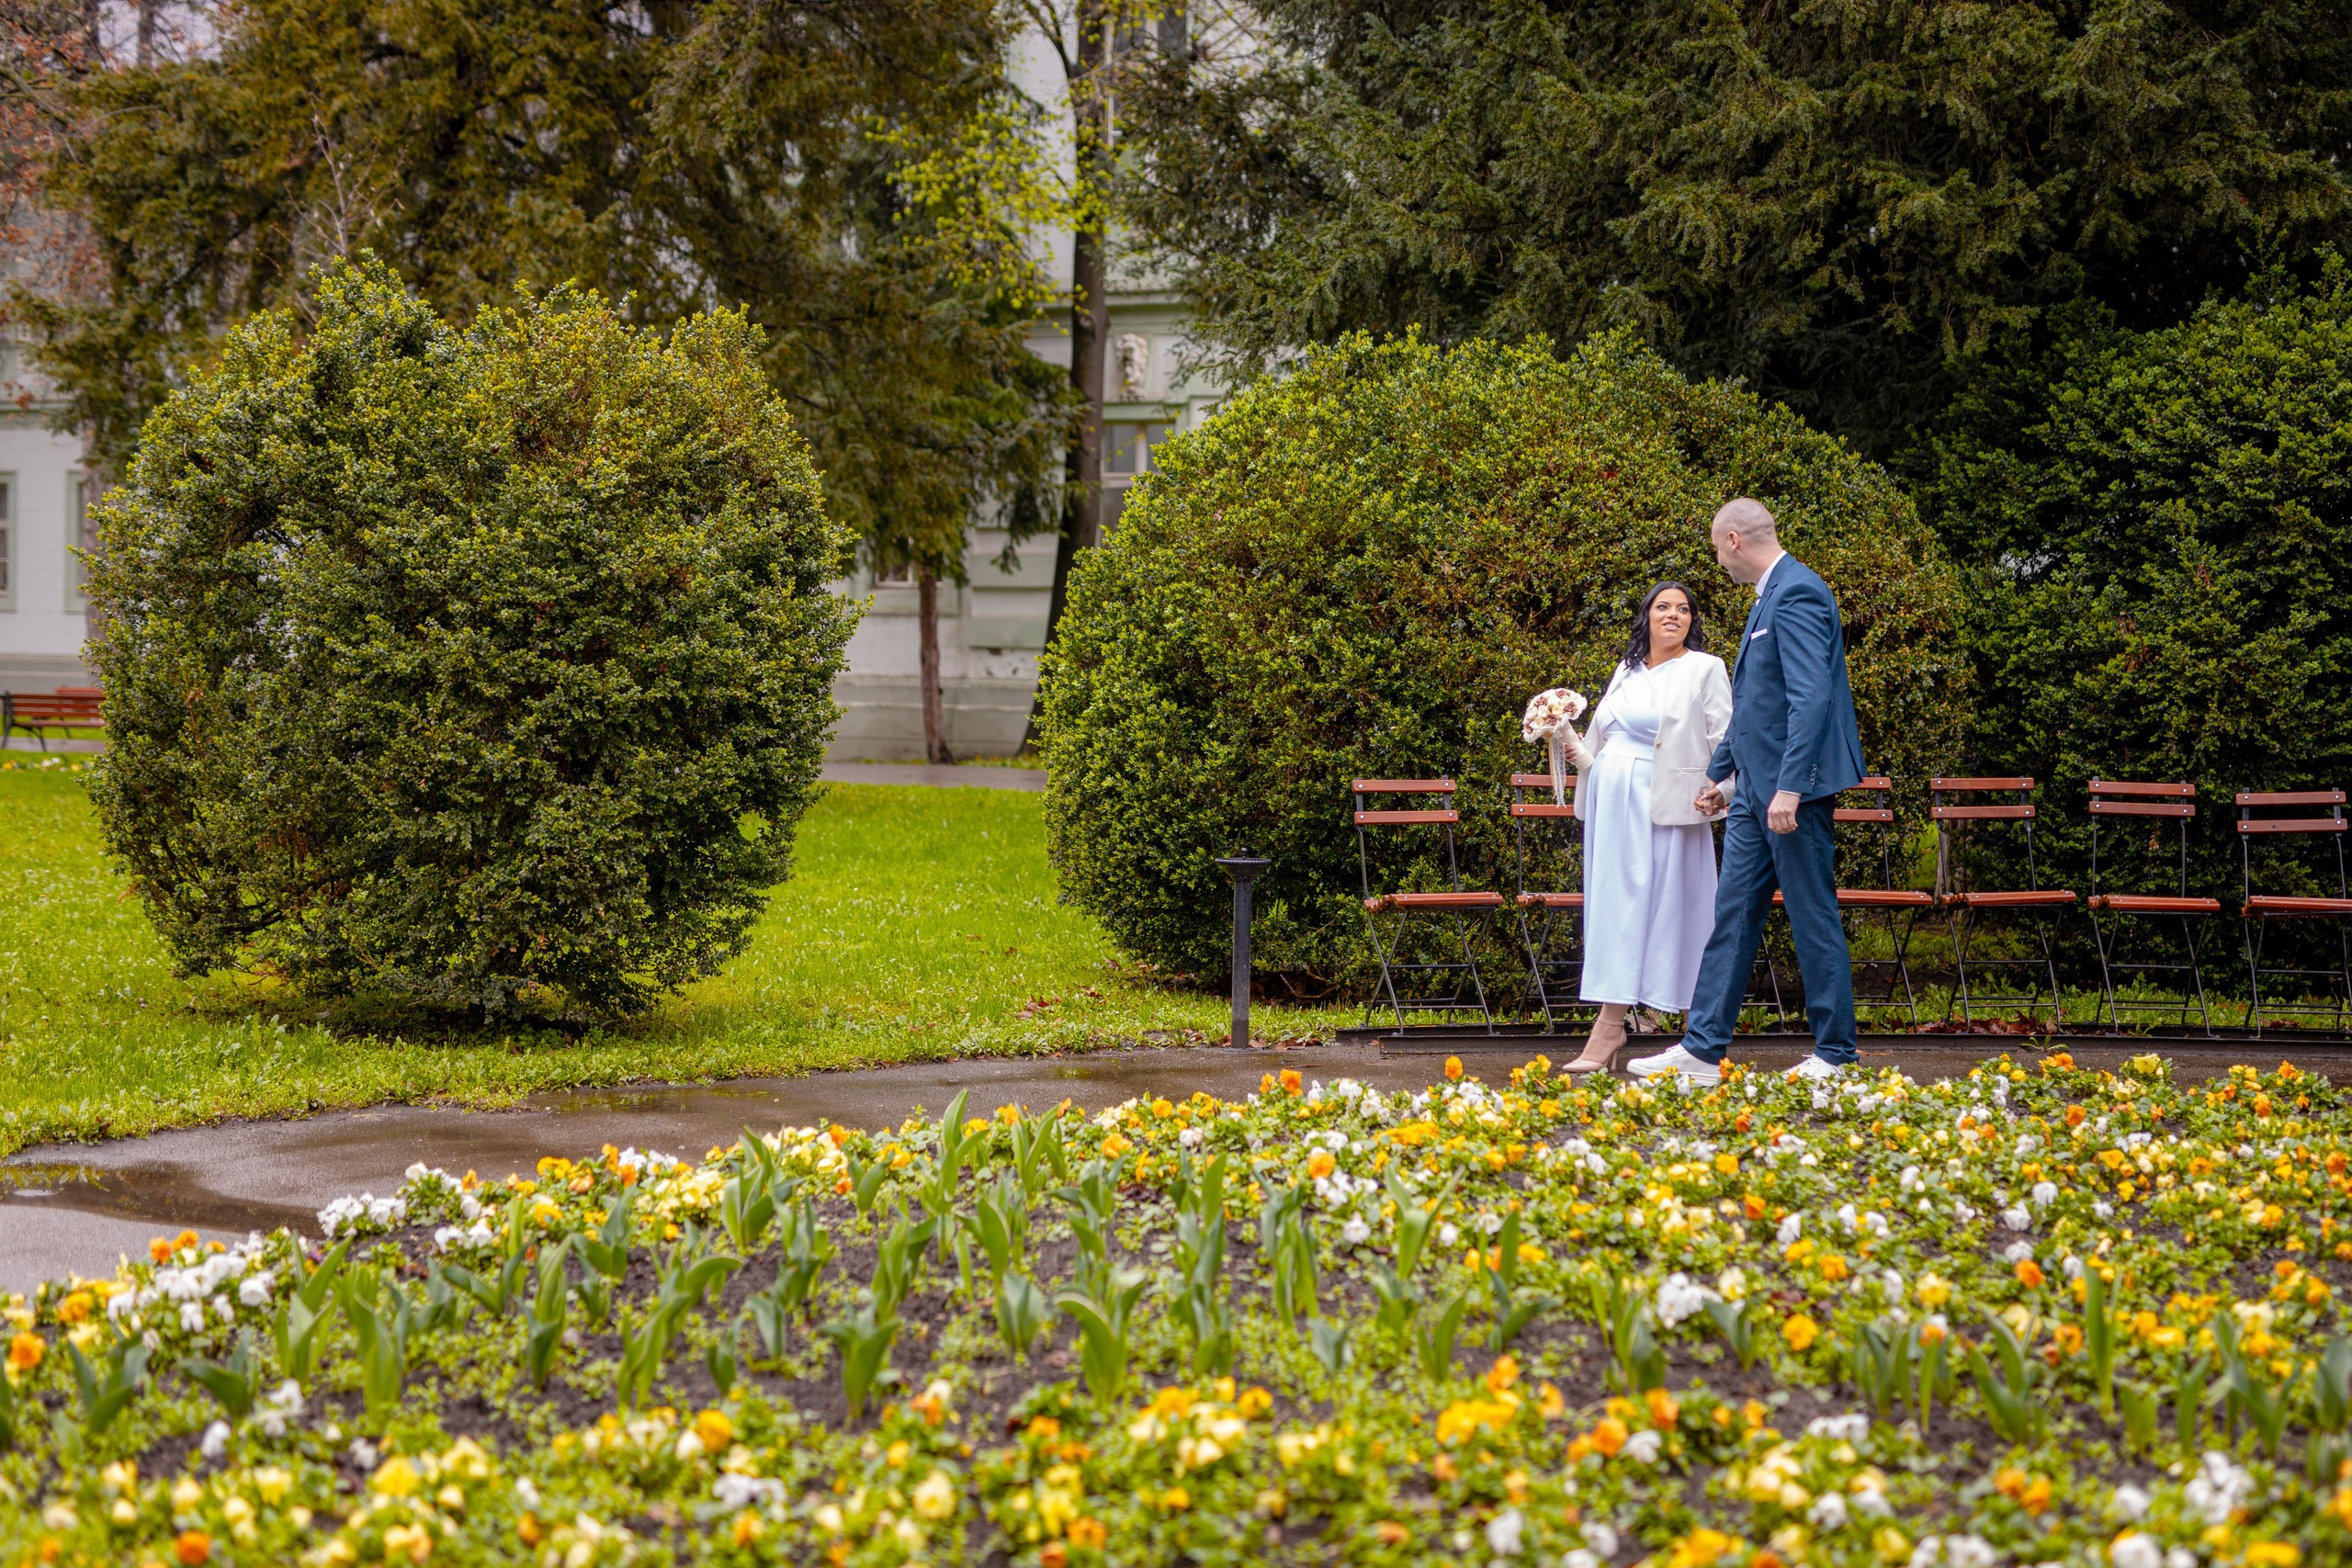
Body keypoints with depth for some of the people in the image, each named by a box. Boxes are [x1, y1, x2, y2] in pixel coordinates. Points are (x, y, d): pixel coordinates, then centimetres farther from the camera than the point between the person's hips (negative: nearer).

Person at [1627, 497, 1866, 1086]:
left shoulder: (1798, 594, -15)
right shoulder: (1770, 596, 18)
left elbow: (1812, 696, -23)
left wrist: (1789, 787, -28)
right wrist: (1719, 772, 31)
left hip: (1794, 788, -10)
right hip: (1756, 792, 10)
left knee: (1814, 919, -2)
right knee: (1732, 916, 8)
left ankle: (1835, 1055, 6)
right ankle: (1702, 1050, 9)